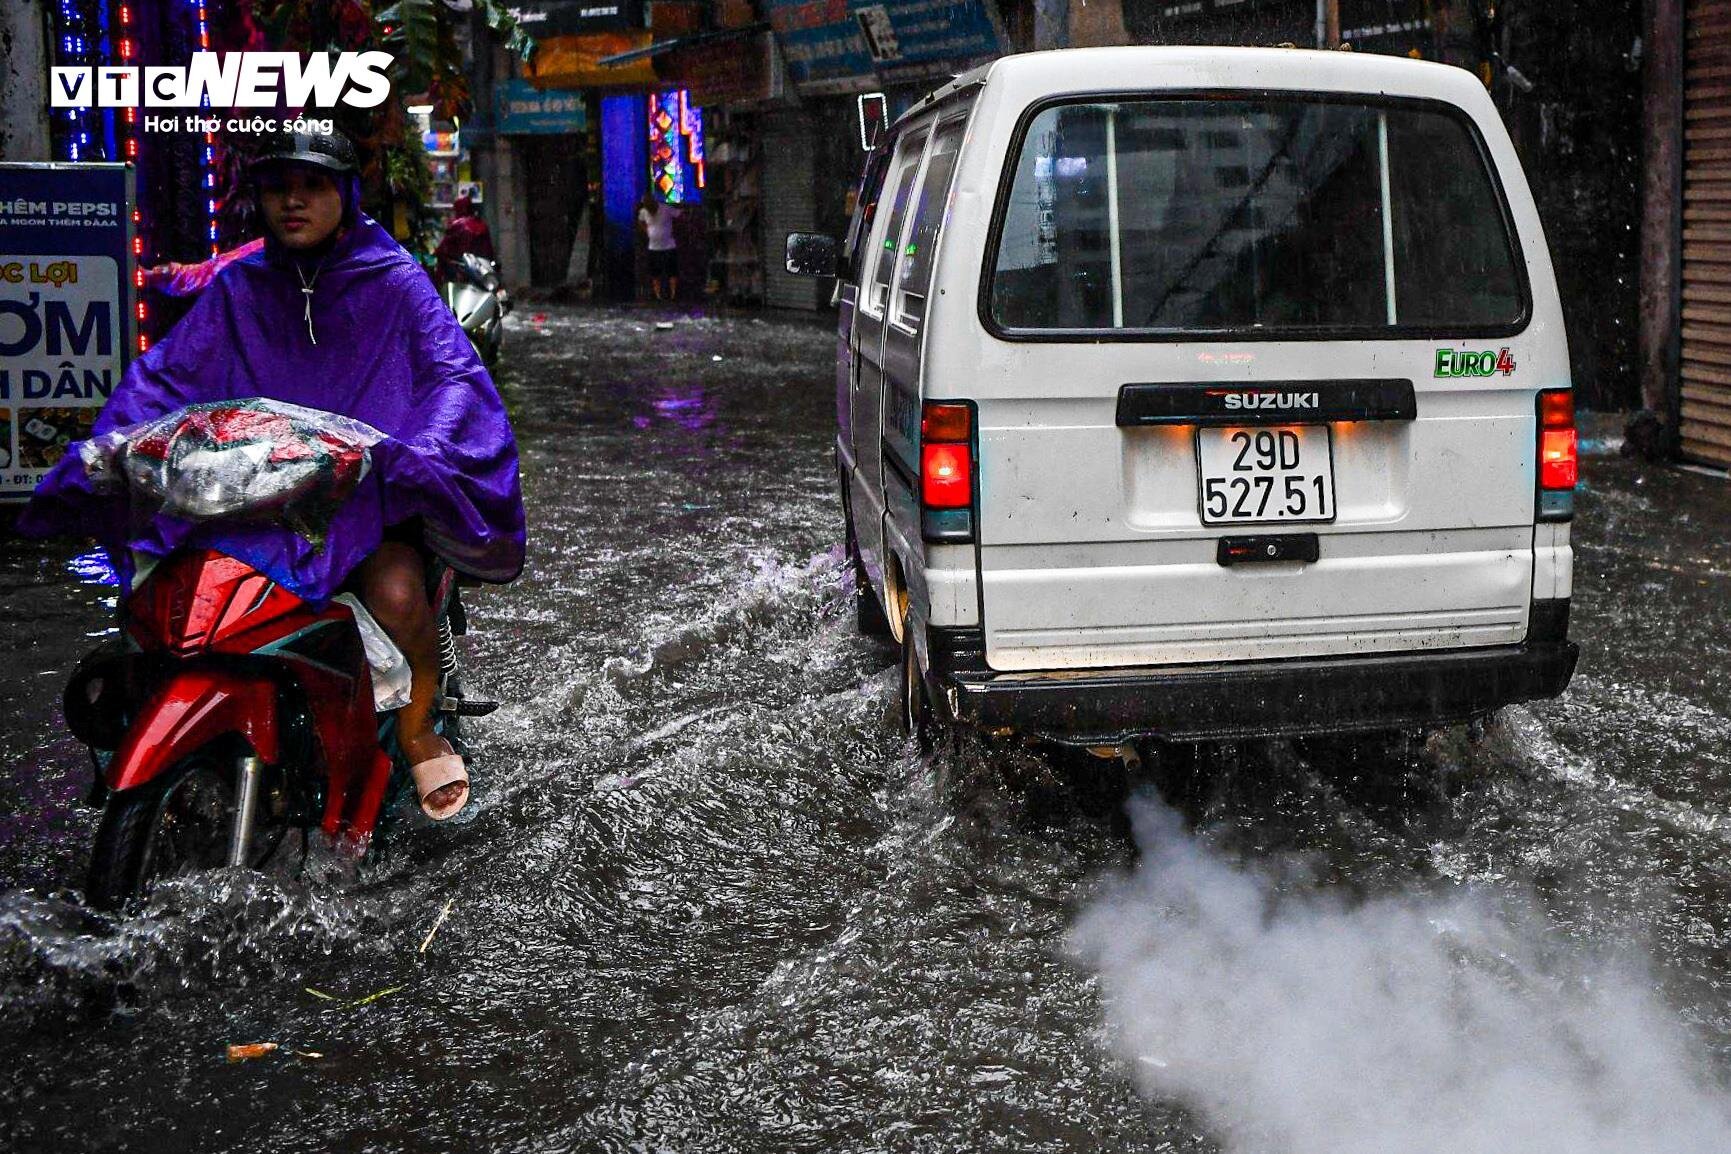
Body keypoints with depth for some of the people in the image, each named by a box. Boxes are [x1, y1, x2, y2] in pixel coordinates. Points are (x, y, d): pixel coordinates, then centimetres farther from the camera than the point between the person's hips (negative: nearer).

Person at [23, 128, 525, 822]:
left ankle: (418, 730, -1)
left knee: (397, 595, -30)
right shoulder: (237, 289, 11)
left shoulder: (394, 283, 2)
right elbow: (162, 373, 6)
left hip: (365, 492, -3)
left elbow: (454, 372, -9)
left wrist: (420, 451, -28)